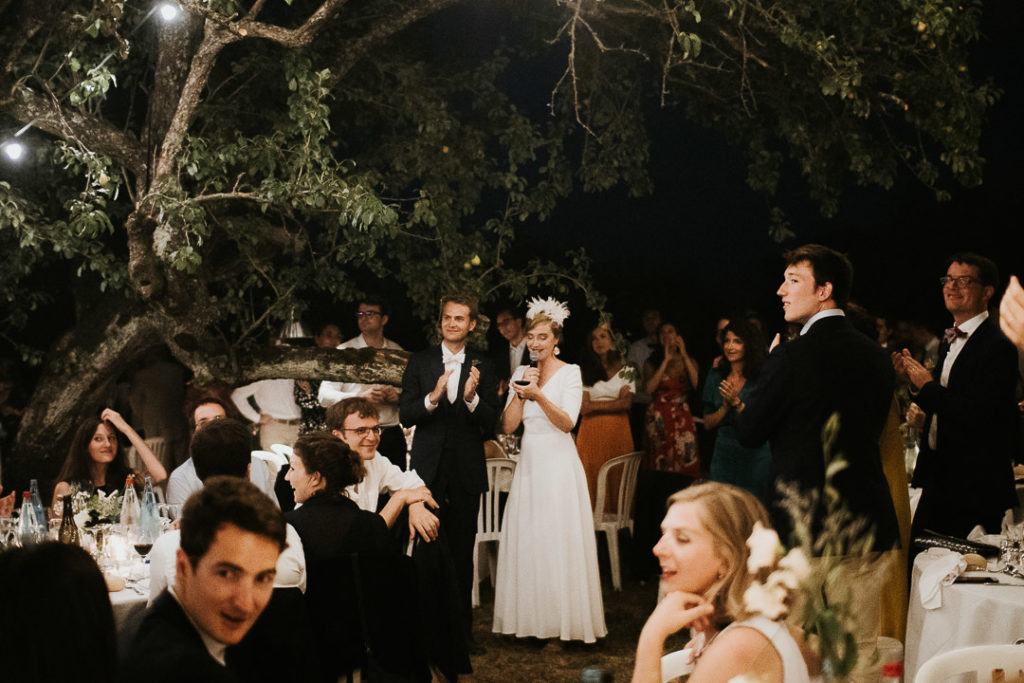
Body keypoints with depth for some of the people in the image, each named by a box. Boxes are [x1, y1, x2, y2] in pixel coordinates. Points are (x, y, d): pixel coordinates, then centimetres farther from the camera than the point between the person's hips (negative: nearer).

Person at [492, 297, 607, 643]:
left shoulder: (570, 372, -3)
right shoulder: (522, 373, 11)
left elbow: (567, 422, -13)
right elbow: (508, 425, 4)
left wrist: (538, 395, -25)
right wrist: (521, 392, -9)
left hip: (559, 465, -5)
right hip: (529, 464, 5)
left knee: (560, 539, -4)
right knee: (526, 539, 5)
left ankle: (566, 619, 4)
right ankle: (531, 619, 14)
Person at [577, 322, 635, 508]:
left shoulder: (625, 370, 10)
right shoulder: (584, 371, 8)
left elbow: (627, 403, 0)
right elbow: (583, 407, -1)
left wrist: (596, 406, -6)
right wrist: (615, 402, -7)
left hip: (618, 431, 0)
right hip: (592, 432, 0)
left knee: (617, 478, -3)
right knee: (592, 478, -5)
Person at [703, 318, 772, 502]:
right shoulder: (716, 376, 7)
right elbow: (707, 423, 7)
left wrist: (736, 402, -19)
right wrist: (726, 407, -10)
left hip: (755, 456, -3)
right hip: (724, 455, 3)